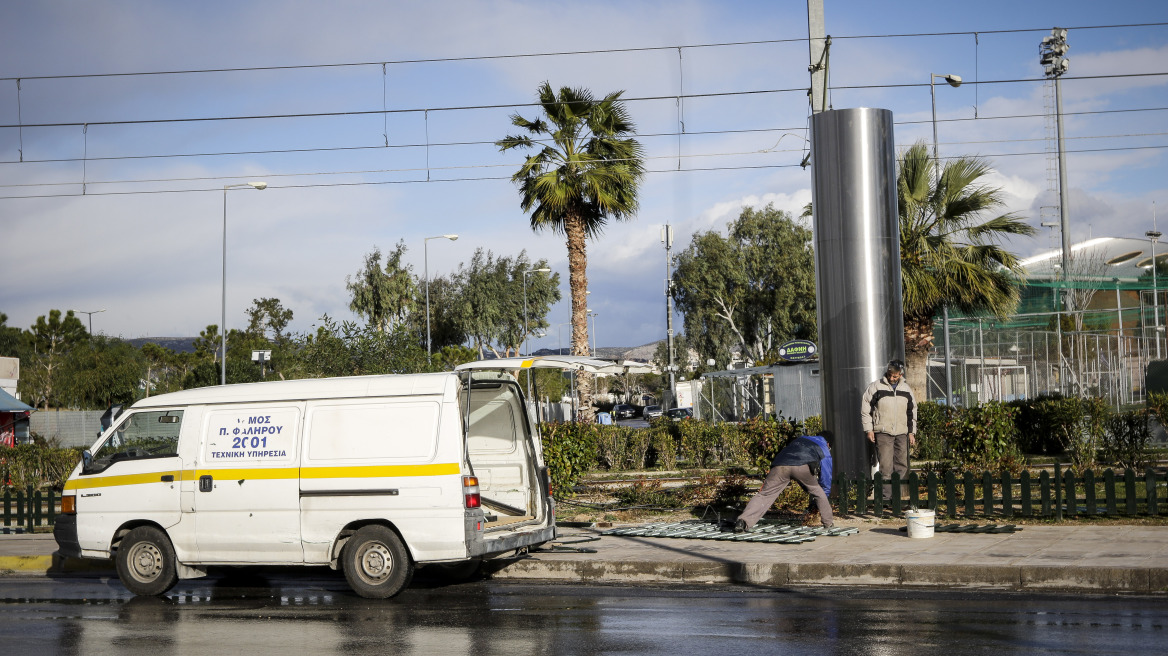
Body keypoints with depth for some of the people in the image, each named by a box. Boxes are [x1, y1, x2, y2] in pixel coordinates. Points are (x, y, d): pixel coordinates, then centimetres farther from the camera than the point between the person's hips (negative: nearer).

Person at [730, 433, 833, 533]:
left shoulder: (797, 441, 44)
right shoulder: (824, 450, 32)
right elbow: (826, 477, 35)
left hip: (779, 466, 3)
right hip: (803, 467, -3)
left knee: (764, 495, 1)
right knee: (817, 490, 24)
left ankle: (743, 521, -17)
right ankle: (828, 523, 28)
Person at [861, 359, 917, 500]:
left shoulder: (906, 389, 11)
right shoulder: (876, 387, -2)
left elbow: (912, 412, 19)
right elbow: (865, 409, 1)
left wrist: (912, 432, 14)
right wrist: (869, 430, -4)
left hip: (902, 434, 4)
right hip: (883, 433, -4)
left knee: (902, 466, 6)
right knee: (885, 466, -10)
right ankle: (886, 496, -8)